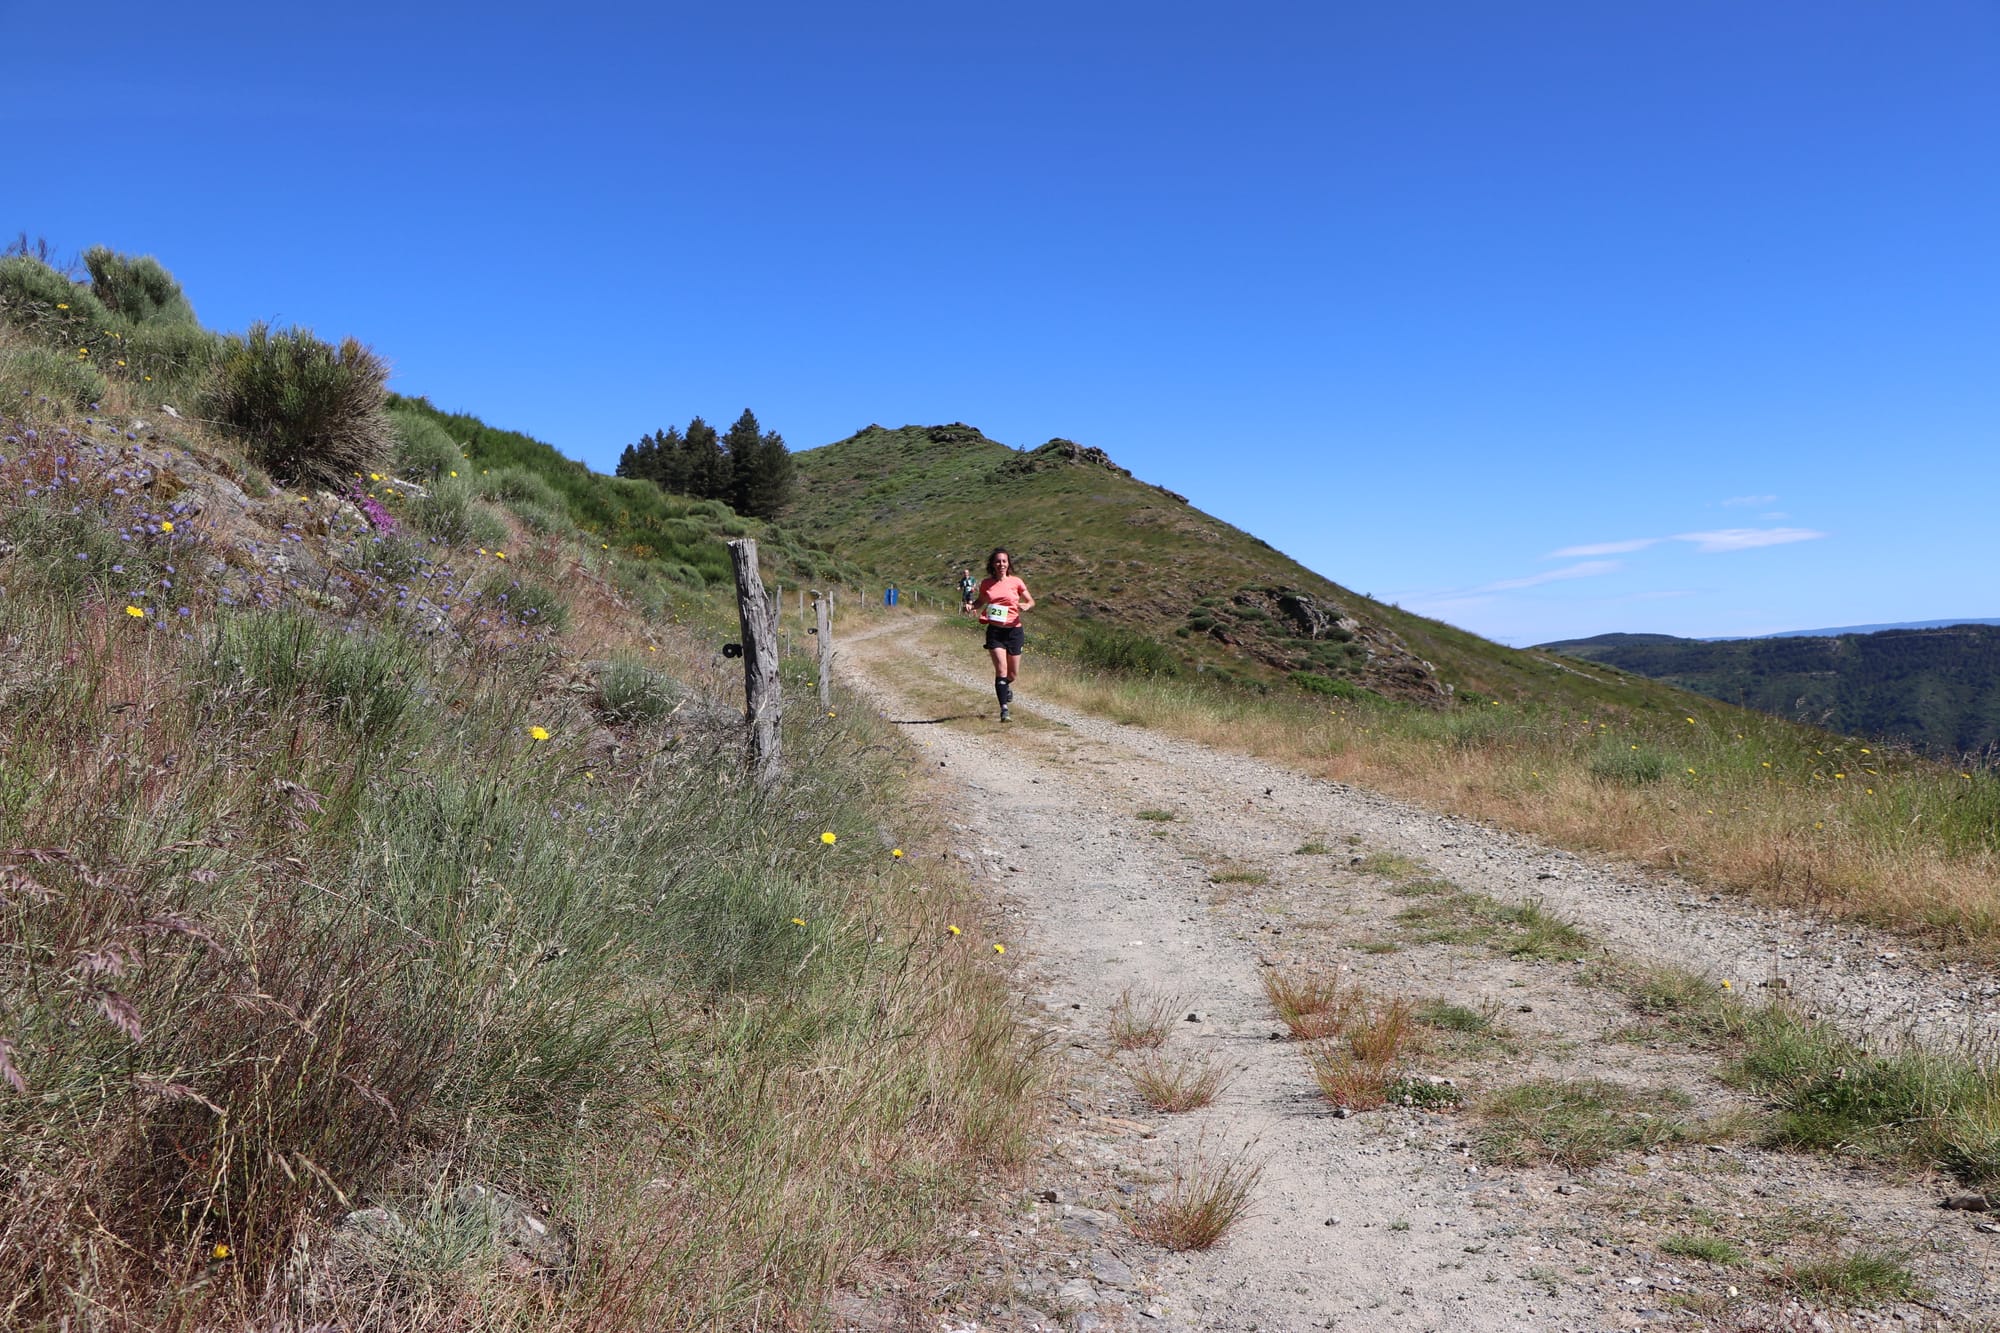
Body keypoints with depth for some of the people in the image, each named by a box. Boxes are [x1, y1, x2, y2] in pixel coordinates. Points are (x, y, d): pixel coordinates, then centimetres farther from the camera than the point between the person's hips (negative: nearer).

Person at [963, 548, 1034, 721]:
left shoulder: (1016, 581, -1)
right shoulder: (986, 584, 3)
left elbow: (1031, 601, 6)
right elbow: (980, 602, 18)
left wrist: (1026, 606, -17)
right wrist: (970, 606, -3)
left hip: (1014, 630, 1)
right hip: (994, 630, -1)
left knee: (1013, 673, 10)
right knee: (1001, 669, -14)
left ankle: (1006, 686, 47)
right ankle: (1004, 709, -11)